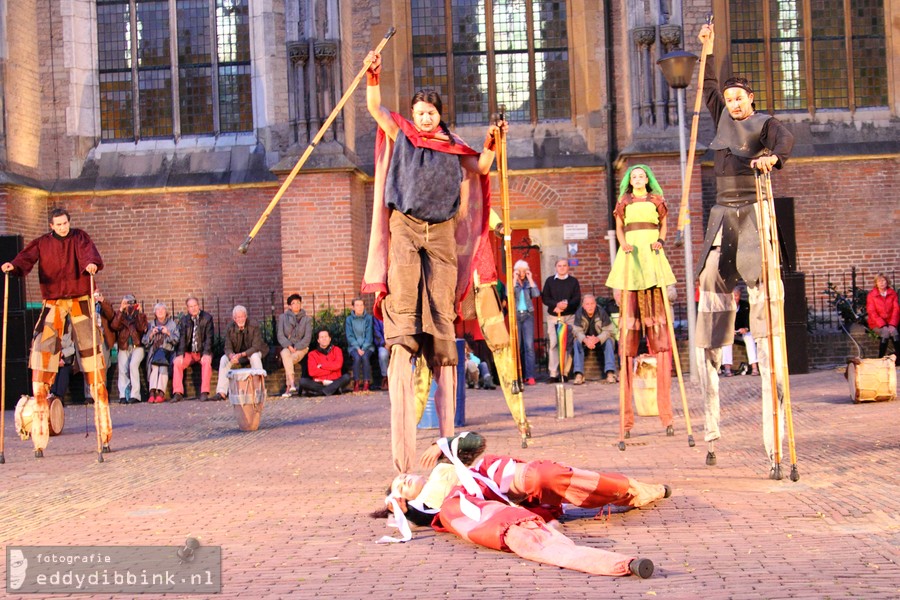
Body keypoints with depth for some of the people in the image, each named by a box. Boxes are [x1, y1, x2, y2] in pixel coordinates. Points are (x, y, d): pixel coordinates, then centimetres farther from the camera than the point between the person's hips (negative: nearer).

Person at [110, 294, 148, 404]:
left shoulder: (139, 315, 12)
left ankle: (135, 395, -25)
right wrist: (121, 310, -9)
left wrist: (140, 312, -13)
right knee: (122, 369, -19)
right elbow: (114, 326, -6)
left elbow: (142, 328, -7)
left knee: (133, 364, -26)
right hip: (124, 347, 2)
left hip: (137, 346, -2)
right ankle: (123, 396, -18)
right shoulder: (120, 315, 15)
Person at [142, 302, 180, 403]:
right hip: (154, 352, 1)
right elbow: (145, 342, 12)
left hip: (167, 351, -1)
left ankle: (161, 393, -38)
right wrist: (151, 334, -5)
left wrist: (168, 333, -10)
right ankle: (152, 392, -40)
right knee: (154, 366, -31)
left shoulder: (172, 324, 16)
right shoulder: (151, 325, 20)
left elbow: (177, 340, 5)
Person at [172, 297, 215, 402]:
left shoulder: (207, 318, -1)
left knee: (206, 362, -33)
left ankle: (204, 393, -34)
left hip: (203, 352, -3)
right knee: (176, 362, -22)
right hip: (189, 352, 3)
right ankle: (178, 393, -20)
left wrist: (206, 353, -22)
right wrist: (180, 354, -17)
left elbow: (209, 337, -8)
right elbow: (181, 338, -1)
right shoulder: (183, 320, 8)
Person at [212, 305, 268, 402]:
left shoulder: (254, 327, -20)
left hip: (252, 353, -3)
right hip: (236, 355, 3)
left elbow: (256, 347, -24)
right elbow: (228, 348, -11)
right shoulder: (230, 328, -10)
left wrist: (241, 354, -39)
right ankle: (222, 392, -25)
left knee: (255, 357, -36)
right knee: (224, 359, -22)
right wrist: (231, 355, -37)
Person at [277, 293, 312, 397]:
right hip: (287, 346, 0)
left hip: (301, 347, 0)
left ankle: (288, 387, -28)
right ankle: (292, 384, -44)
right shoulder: (283, 317, 10)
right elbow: (280, 336, 2)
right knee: (285, 354, -36)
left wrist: (296, 348, -14)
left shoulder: (306, 318, 9)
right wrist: (289, 346, -15)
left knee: (287, 361, -31)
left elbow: (308, 337, 0)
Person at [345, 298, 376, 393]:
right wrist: (357, 348, -14)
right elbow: (349, 336, -1)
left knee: (365, 357, -31)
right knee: (357, 357, -31)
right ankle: (356, 383, -27)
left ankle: (366, 383, -27)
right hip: (354, 346, 0)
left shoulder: (369, 318, 1)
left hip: (367, 346, 0)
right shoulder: (349, 319, 3)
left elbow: (369, 335, -3)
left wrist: (363, 348, -14)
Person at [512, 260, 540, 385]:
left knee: (529, 345, -9)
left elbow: (536, 294, -8)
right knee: (518, 346, 1)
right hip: (515, 315, 0)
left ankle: (530, 376, -13)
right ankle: (519, 375, 7)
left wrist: (530, 279, -6)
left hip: (528, 315, 0)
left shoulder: (530, 282, 10)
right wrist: (515, 280, -12)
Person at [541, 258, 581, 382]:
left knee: (568, 344, -4)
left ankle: (564, 372, 2)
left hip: (569, 316, 1)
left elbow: (577, 299, 3)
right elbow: (545, 298, 3)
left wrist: (567, 304, -16)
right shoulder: (550, 280, 10)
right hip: (553, 317, 0)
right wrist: (557, 304, -15)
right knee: (552, 344, -9)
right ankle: (553, 374, -9)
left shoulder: (573, 281, 10)